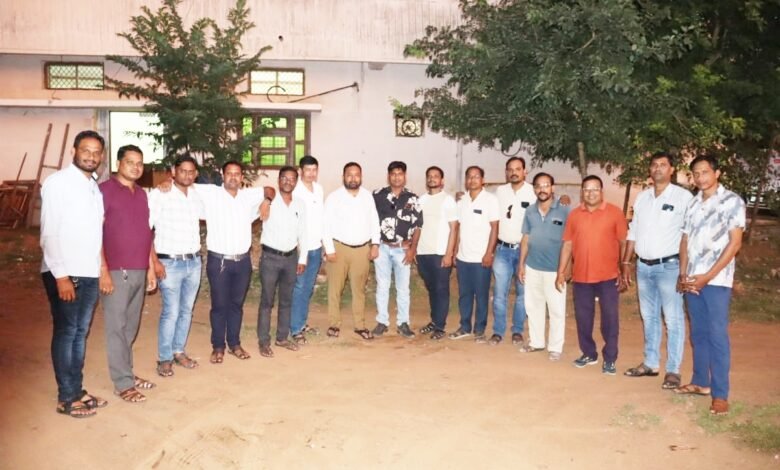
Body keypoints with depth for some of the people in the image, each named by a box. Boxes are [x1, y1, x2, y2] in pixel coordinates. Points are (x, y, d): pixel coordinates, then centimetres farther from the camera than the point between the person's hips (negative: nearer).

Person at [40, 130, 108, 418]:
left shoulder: (95, 186, 12)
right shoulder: (58, 182, -9)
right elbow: (49, 233, -14)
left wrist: (101, 267, 10)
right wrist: (61, 276, -18)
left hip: (90, 273, 7)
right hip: (64, 274, -7)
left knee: (81, 333, 13)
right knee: (65, 333, 2)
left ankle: (77, 391, 24)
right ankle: (66, 398, 13)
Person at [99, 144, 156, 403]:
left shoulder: (141, 193, 14)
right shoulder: (105, 190, -6)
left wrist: (150, 267, 15)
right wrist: (103, 270, -16)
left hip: (139, 271, 7)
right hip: (116, 271, -6)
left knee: (131, 326, 13)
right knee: (117, 327, 0)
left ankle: (126, 373, 24)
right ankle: (123, 383, 7)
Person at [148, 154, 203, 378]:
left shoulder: (197, 196, 7)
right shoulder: (159, 194, -9)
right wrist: (154, 261, -16)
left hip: (194, 262, 5)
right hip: (170, 263, -5)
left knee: (187, 310, 11)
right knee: (171, 312, -4)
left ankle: (178, 351, 24)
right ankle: (164, 359, 9)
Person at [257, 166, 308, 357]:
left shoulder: (300, 204, 5)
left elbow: (303, 233, 9)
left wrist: (302, 259, 8)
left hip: (291, 257, 4)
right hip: (270, 257, -4)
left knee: (286, 300, 14)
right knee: (267, 301, 3)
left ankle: (282, 337, 26)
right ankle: (264, 341, 13)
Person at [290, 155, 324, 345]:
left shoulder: (319, 189, 6)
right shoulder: (294, 191, -16)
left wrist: (323, 238, 14)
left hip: (316, 247, 6)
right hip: (300, 247, -6)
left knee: (309, 288, 15)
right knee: (299, 289, 0)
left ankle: (302, 322, 28)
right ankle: (296, 329, 6)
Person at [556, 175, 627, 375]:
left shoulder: (615, 213, -3)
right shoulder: (574, 214, 4)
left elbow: (623, 243, -1)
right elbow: (567, 244, 6)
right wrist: (561, 272, 4)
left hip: (608, 276, -3)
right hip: (581, 276, 3)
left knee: (610, 318, 3)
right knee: (583, 317, 11)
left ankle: (609, 359, 15)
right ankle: (588, 353, 28)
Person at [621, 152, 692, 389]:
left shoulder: (683, 196, -7)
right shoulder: (642, 197, 11)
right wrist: (626, 263, 12)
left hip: (669, 266, -6)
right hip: (643, 266, 6)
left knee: (673, 319, -1)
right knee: (649, 317, 14)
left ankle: (673, 370, 8)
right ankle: (650, 363, 25)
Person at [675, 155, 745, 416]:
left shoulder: (732, 202, -3)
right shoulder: (692, 204, 13)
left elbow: (735, 243, -8)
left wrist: (708, 276, -13)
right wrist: (683, 274, 0)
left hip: (716, 280, -5)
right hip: (692, 280, 5)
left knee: (717, 336, -4)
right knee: (698, 333, 12)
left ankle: (720, 394, 2)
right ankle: (700, 382, 24)